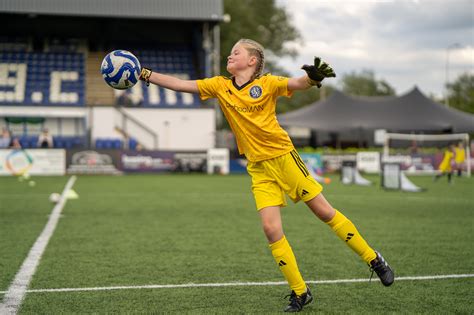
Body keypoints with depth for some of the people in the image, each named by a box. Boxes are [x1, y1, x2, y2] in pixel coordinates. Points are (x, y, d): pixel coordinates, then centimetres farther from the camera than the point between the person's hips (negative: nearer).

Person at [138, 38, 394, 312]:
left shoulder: (267, 83, -6)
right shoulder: (220, 86, 4)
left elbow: (298, 84, -19)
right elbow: (180, 84, 2)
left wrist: (314, 77, -40)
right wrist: (145, 74, -5)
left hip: (284, 158, -3)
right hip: (259, 169, 3)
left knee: (325, 212, 2)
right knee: (272, 230, -7)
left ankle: (374, 260, 19)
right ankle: (300, 293, 6)